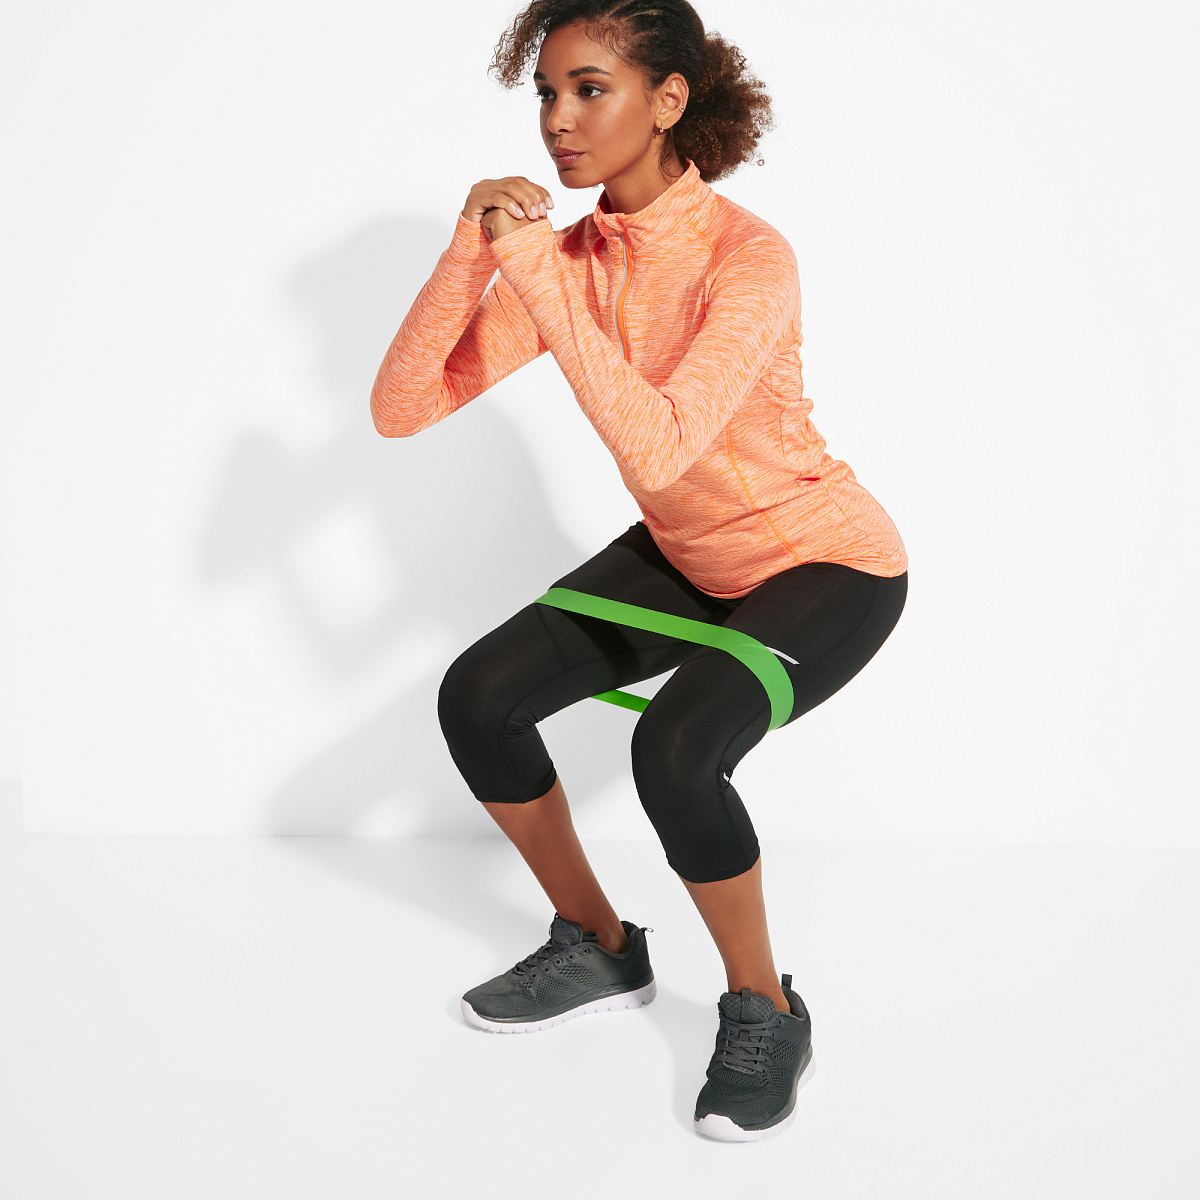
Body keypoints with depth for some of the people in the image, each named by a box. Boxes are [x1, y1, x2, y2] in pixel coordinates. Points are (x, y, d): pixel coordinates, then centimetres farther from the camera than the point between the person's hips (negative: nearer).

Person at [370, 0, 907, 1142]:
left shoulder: (747, 255, -27)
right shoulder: (566, 255, -8)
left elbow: (654, 449, -41)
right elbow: (399, 409, -14)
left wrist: (541, 277, -36)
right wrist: (470, 253, -26)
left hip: (828, 564, -7)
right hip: (684, 556, 7)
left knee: (674, 748, -32)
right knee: (476, 697, -6)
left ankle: (764, 1013, -4)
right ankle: (600, 950, 15)